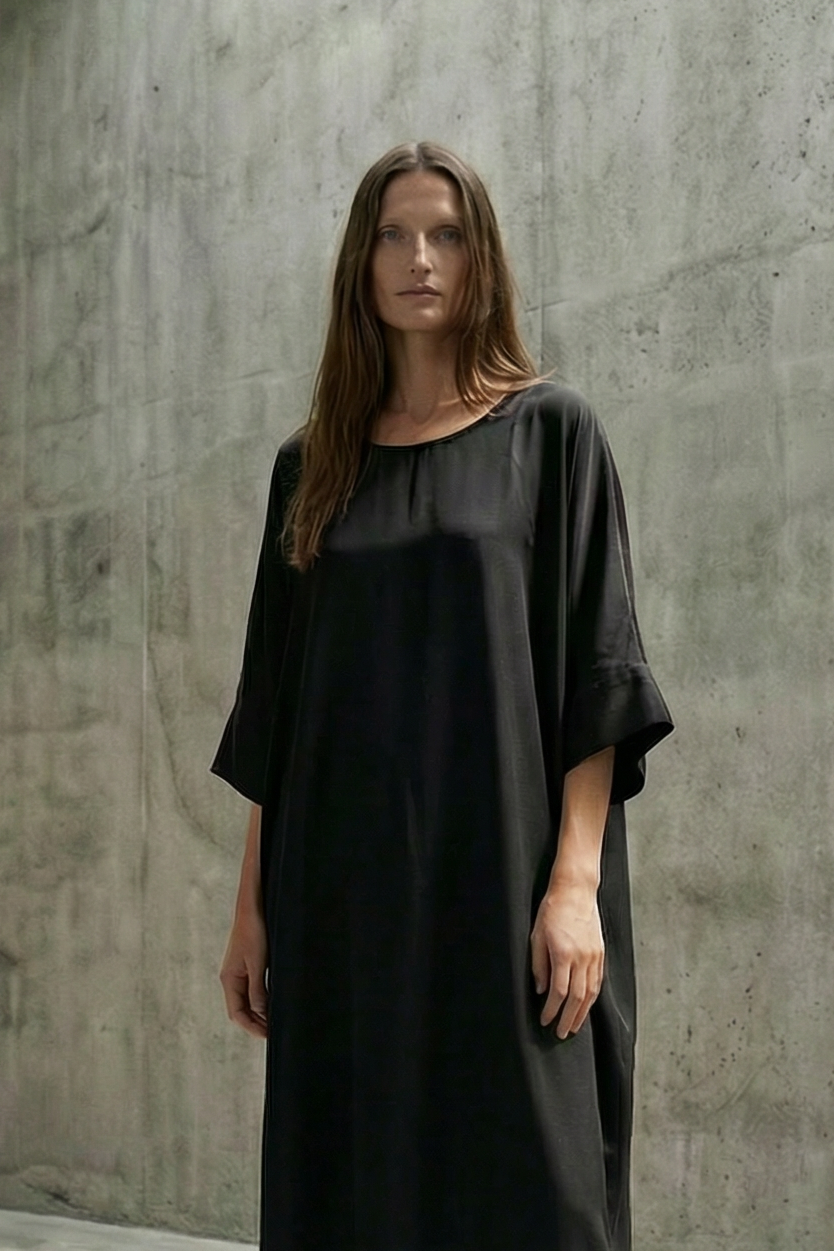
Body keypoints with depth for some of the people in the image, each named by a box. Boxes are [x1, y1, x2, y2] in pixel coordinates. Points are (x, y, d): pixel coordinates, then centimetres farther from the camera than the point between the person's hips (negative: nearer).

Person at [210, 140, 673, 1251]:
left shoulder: (550, 430, 3)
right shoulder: (314, 464, 13)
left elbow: (595, 668, -4)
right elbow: (276, 701, 12)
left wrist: (576, 881, -14)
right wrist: (254, 904, 7)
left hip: (500, 878, -3)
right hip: (344, 891, 4)